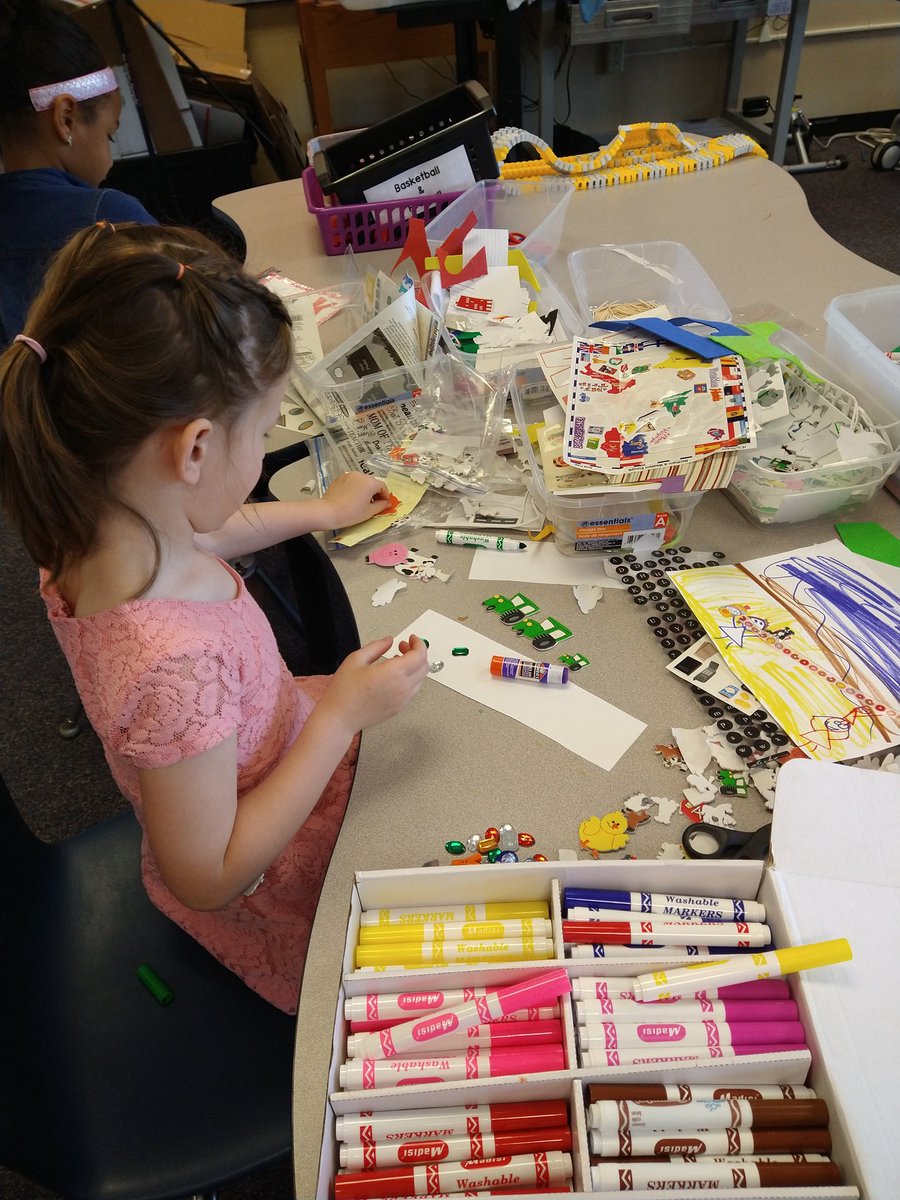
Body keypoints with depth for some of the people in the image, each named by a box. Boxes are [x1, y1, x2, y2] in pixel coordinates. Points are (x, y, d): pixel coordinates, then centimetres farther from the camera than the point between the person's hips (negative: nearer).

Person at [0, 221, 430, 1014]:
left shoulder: (100, 529, -19)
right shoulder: (177, 662, -44)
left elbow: (201, 533, 8)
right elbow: (211, 879, -29)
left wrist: (317, 513, 13)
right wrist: (343, 714, -28)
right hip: (275, 900, -7)